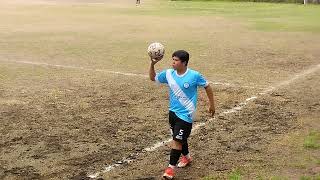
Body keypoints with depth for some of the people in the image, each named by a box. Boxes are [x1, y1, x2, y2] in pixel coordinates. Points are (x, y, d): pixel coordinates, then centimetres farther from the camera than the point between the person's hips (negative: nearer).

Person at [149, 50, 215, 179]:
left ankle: (171, 168, 1)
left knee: (177, 140, -8)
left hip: (186, 114, -6)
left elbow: (207, 87, -3)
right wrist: (152, 64, -8)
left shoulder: (194, 75, -17)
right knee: (180, 138, 20)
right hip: (173, 111, 6)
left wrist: (211, 104, 4)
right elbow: (152, 78, 9)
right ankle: (187, 157, 45)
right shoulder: (168, 73, -4)